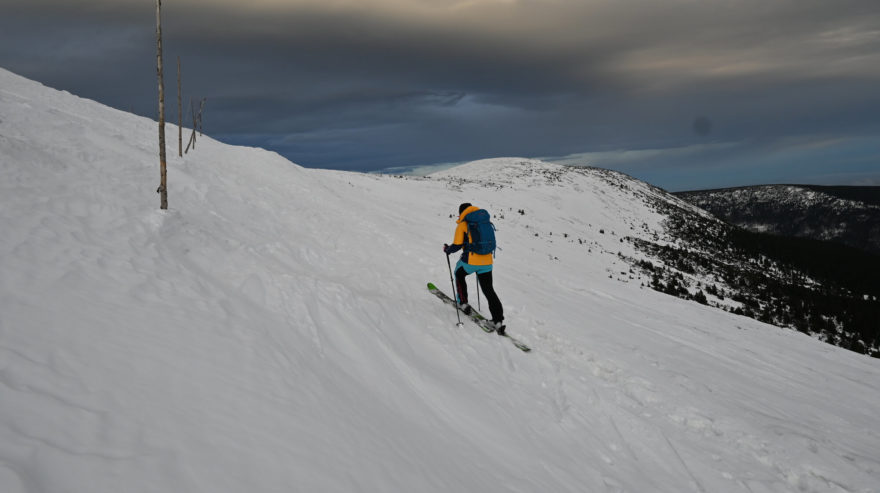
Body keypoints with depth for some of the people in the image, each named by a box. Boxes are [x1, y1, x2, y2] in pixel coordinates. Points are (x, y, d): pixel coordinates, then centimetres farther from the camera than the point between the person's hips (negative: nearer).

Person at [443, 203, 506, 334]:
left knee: (459, 274, 29)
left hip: (470, 261, -4)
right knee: (489, 290, 9)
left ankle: (463, 303, 27)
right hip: (487, 262, 4)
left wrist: (447, 250, 11)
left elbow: (457, 245, -9)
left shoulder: (462, 225, -5)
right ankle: (498, 321, -1)